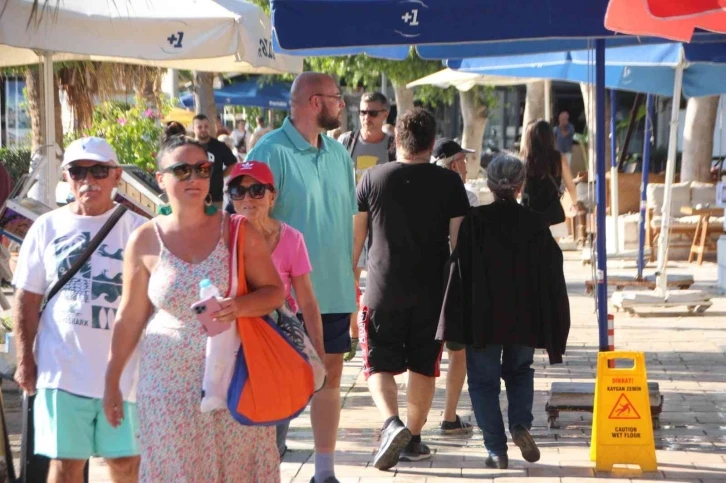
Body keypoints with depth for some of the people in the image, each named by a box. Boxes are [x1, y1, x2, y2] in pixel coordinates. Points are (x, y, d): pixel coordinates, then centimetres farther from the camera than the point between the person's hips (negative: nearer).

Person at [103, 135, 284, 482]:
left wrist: (240, 306, -20)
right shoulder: (145, 241, 0)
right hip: (169, 383, 0)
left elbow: (275, 292, 1)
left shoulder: (237, 232, -1)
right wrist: (112, 380, 9)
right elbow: (129, 317, 6)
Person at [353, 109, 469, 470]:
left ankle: (392, 423, -17)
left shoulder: (372, 178, -1)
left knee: (379, 365, 6)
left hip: (383, 291, -1)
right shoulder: (449, 182, -3)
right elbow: (459, 239, -3)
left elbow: (356, 235, 4)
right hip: (431, 292, 1)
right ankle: (413, 439, 18)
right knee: (423, 367, 13)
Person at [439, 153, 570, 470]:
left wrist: (456, 323, -4)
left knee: (484, 379, 10)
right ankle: (521, 425, 2)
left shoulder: (473, 222, -9)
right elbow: (552, 278, 0)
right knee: (520, 371, 24)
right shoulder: (536, 224, -3)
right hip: (525, 319, 2)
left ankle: (497, 450, 5)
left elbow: (460, 271, -9)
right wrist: (553, 332, 7)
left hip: (482, 318, -2)